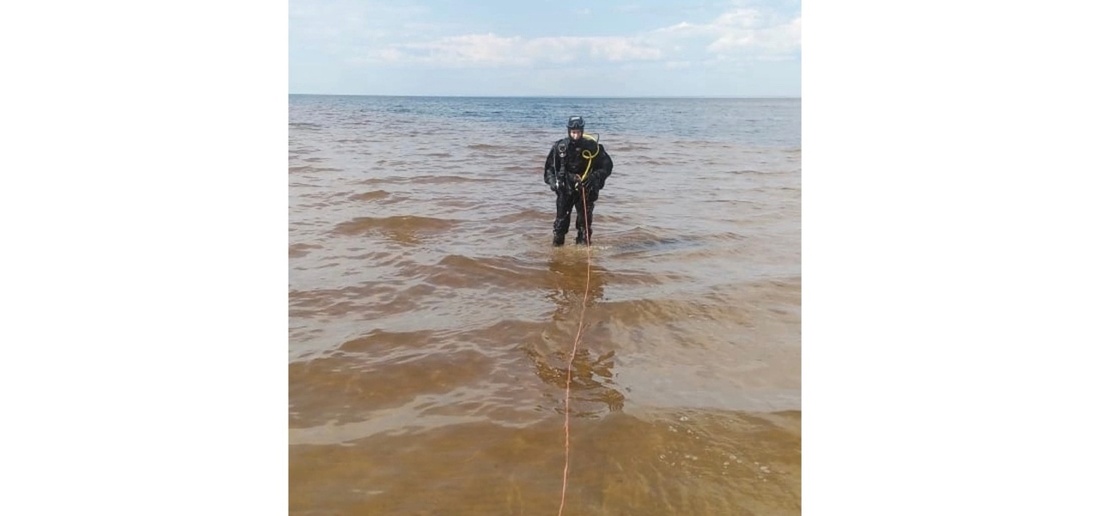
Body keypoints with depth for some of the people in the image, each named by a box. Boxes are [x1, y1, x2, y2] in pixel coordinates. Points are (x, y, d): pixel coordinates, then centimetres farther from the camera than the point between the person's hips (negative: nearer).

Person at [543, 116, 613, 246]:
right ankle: (557, 246, 12)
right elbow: (549, 168, 4)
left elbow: (607, 165, -2)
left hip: (586, 190, 0)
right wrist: (554, 182, -12)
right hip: (565, 189, 0)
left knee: (585, 220, 3)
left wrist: (595, 177, -17)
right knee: (561, 219, 0)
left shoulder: (592, 147, -9)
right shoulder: (560, 147, -6)